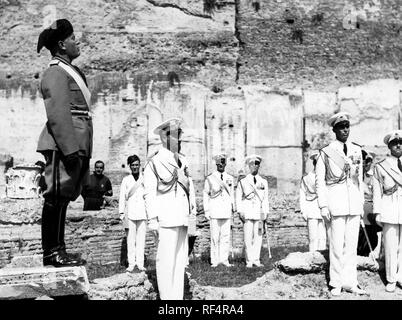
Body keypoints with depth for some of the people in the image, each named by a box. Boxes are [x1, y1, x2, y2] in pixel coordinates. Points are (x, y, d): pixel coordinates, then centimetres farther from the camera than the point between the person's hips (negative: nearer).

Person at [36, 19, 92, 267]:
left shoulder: (71, 71, 23)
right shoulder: (56, 73, -8)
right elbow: (58, 116, -18)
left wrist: (82, 150, 20)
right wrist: (70, 149, -24)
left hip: (76, 145, 10)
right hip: (63, 146, -10)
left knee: (62, 198, 11)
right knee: (56, 197, -6)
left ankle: (58, 250, 18)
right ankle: (52, 252, 0)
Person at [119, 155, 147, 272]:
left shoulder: (145, 179, 11)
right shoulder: (126, 180, 10)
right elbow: (122, 197, 9)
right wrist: (122, 212, 2)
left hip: (142, 213, 0)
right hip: (130, 213, 0)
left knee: (141, 238, 0)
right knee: (131, 239, -2)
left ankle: (140, 263, 5)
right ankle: (131, 263, 4)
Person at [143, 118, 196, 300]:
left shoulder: (183, 161, 16)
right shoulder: (154, 163, -3)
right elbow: (149, 194, -6)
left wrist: (193, 209, 12)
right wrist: (152, 220, -11)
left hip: (182, 218, 7)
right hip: (166, 218, -7)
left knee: (181, 258, 11)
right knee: (166, 259, -5)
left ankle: (178, 296, 20)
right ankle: (167, 297, 2)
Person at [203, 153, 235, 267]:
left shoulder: (229, 178, 12)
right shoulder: (210, 179, 2)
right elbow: (206, 196, 4)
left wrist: (233, 209, 16)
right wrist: (206, 211, -1)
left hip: (226, 212, 3)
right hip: (214, 212, -3)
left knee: (226, 236, 3)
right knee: (215, 237, -2)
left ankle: (224, 259, 11)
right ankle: (214, 260, 5)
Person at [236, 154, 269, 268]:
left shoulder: (264, 182, 14)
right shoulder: (243, 182, 7)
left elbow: (265, 199, 15)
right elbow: (238, 198, 7)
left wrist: (266, 212, 8)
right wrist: (240, 212, -1)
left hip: (260, 213, 2)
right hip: (247, 213, -2)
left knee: (258, 237, 0)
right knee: (248, 237, -5)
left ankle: (256, 260, 8)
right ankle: (249, 261, 1)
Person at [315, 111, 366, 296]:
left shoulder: (357, 150, 12)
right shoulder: (326, 152, -1)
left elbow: (360, 178, 17)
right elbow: (319, 181, -1)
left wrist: (362, 203, 14)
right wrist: (323, 206, -7)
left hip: (354, 205, 4)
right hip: (336, 205, -4)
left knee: (352, 245, 7)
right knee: (337, 245, -2)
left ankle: (350, 283, 17)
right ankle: (336, 284, 9)